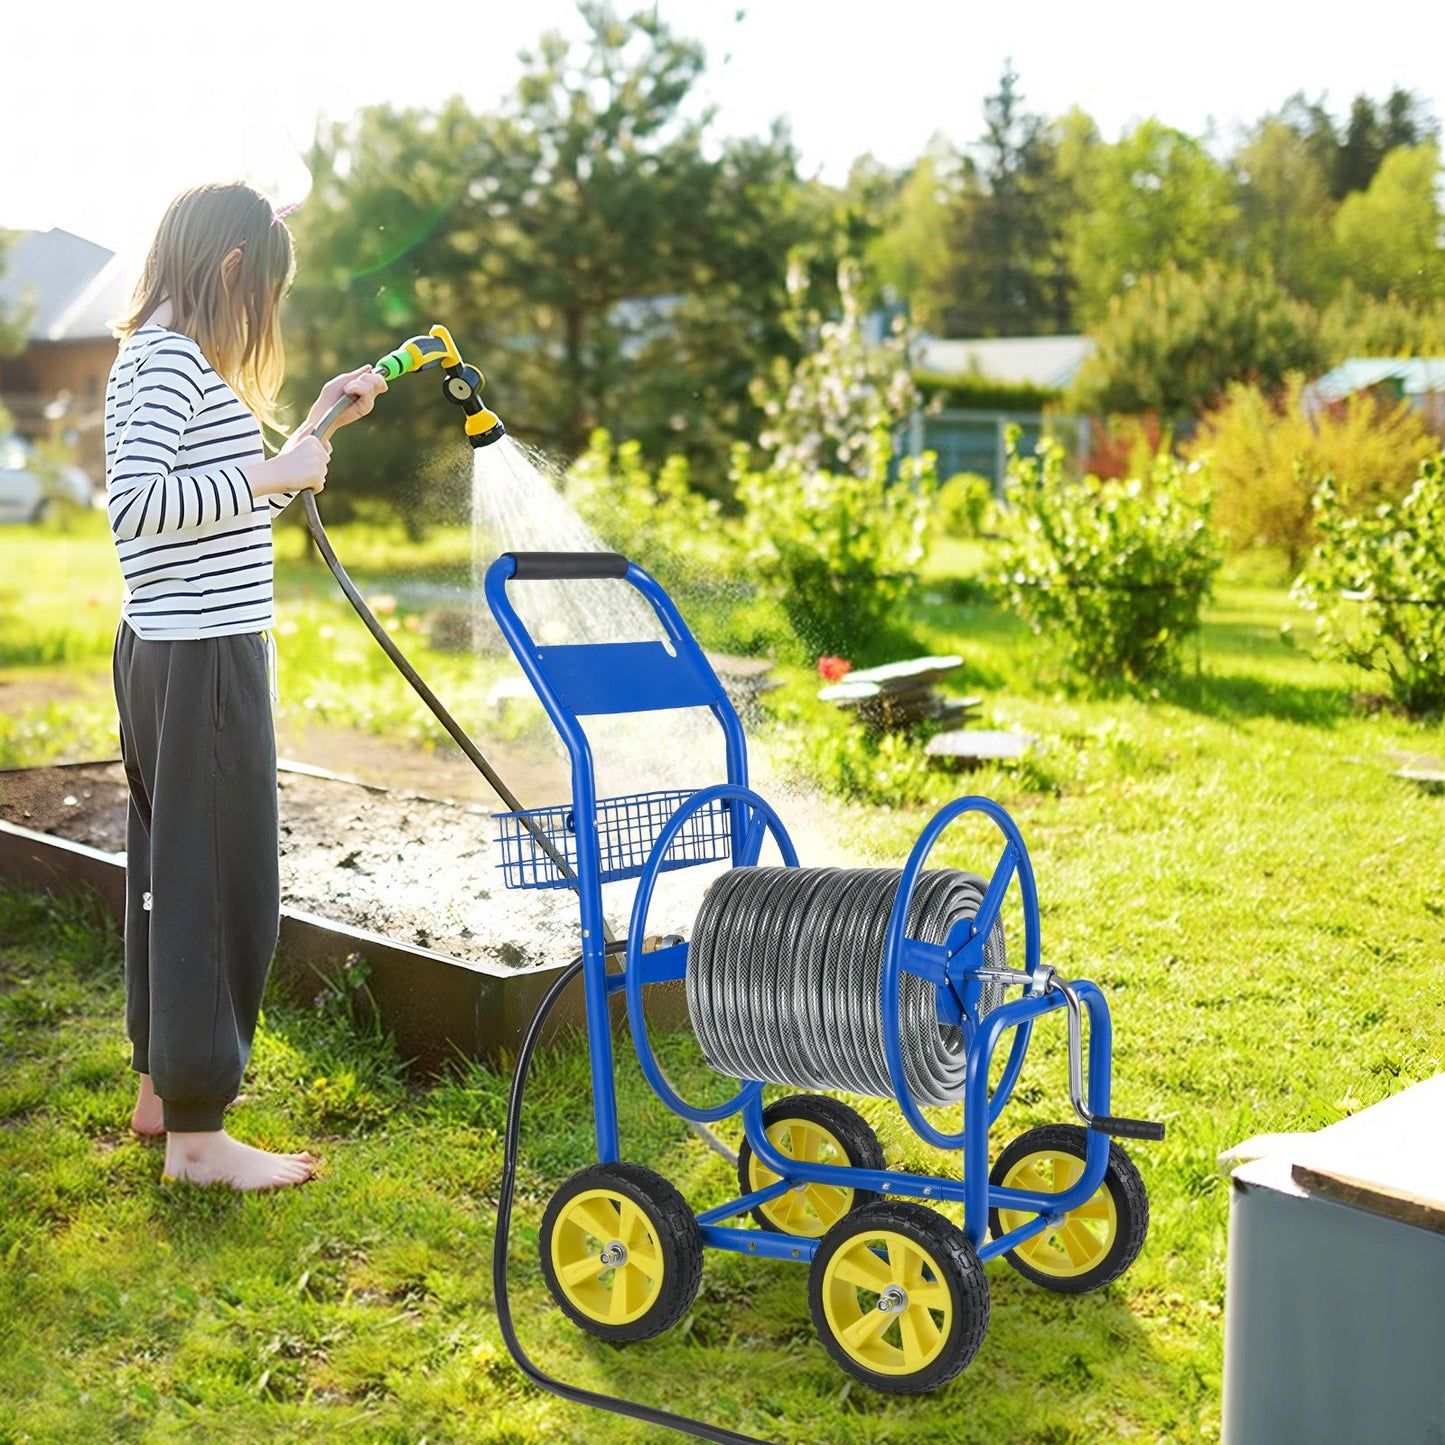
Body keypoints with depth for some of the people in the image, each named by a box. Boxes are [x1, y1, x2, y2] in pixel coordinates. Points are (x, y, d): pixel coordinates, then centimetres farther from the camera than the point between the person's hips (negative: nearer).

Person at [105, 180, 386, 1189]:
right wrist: (272, 471, -19)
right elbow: (136, 502, -25)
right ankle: (196, 1131, 3)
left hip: (164, 652, 11)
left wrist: (315, 427, 24)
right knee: (220, 881, -5)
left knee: (174, 869, 17)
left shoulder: (164, 356, 18)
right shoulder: (171, 355, -13)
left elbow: (227, 503, 25)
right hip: (203, 659, -11)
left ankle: (163, 1088, 29)